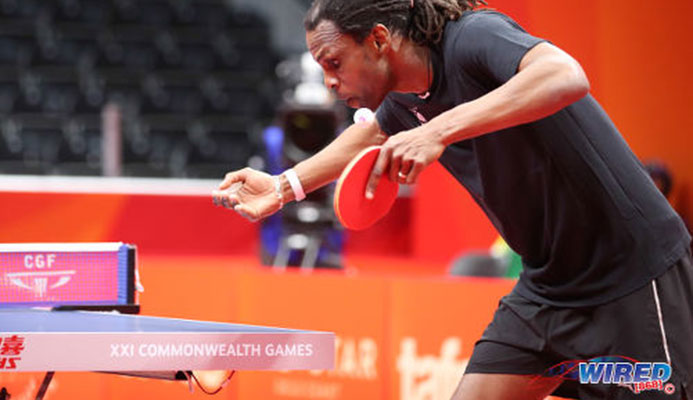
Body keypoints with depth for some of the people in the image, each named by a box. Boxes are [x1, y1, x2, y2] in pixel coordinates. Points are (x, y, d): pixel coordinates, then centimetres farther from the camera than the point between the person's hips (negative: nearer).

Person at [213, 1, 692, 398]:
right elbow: (373, 135, 29)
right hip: (546, 286, 8)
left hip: (634, 276, -8)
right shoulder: (407, 101, 4)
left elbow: (566, 76, -42)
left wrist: (439, 131, -46)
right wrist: (284, 185, 22)